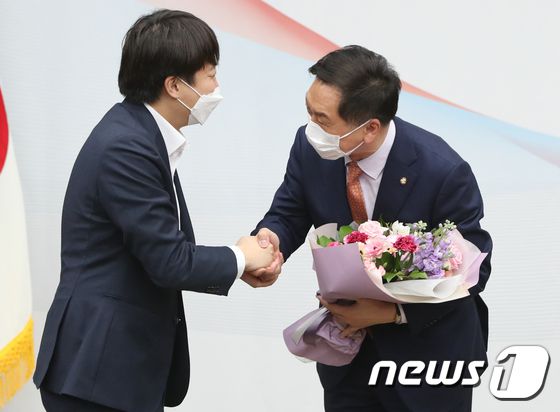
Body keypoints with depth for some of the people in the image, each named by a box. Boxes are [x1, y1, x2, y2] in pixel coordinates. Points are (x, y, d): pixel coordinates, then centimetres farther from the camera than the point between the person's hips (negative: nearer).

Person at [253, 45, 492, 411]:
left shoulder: (443, 171, -26)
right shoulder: (310, 148, -15)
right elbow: (288, 216, -2)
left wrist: (393, 312, -26)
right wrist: (269, 240, -26)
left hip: (428, 350, -3)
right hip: (347, 341, 4)